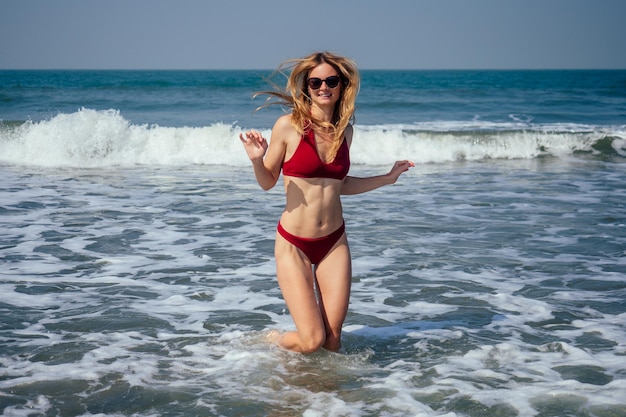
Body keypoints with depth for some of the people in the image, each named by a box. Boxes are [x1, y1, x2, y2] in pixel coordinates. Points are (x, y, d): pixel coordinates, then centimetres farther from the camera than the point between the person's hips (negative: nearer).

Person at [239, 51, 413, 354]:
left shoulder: (345, 130, 5)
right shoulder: (288, 125, -10)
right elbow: (267, 182, -3)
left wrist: (388, 178, 15)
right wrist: (257, 160, -23)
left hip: (334, 241, 4)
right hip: (293, 244, -4)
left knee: (332, 340, 2)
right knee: (312, 341, -8)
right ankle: (274, 341, 25)